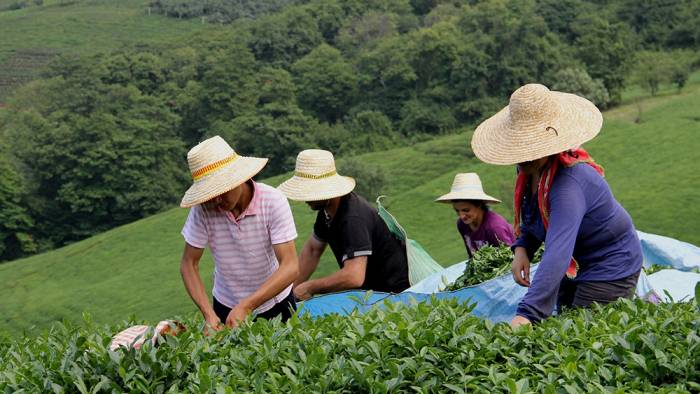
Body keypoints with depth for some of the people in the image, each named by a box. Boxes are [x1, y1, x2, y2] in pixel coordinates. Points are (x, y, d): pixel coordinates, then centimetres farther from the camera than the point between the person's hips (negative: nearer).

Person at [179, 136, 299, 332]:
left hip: (275, 302, -1)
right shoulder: (203, 209, -20)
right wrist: (208, 314, -25)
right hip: (226, 306, 1)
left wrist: (246, 307, -36)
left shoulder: (273, 201, -24)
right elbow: (188, 264, -12)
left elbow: (290, 267, -28)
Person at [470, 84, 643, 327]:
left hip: (610, 270, -8)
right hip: (575, 267, 9)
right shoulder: (531, 169, -9)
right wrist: (522, 247, -11)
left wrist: (527, 313, -57)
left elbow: (557, 254, -48)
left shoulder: (569, 184, -37)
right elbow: (534, 217, 10)